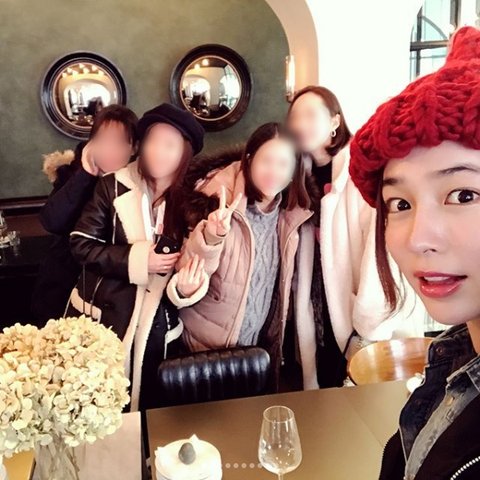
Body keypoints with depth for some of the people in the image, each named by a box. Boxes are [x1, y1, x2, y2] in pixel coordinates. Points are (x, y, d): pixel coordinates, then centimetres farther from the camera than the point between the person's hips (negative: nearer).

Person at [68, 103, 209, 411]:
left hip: (157, 328, 1)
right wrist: (135, 259, -17)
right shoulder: (115, 185, -6)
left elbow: (194, 265, 0)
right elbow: (81, 243, -6)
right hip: (102, 318, -1)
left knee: (148, 411, 15)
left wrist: (189, 286, -23)